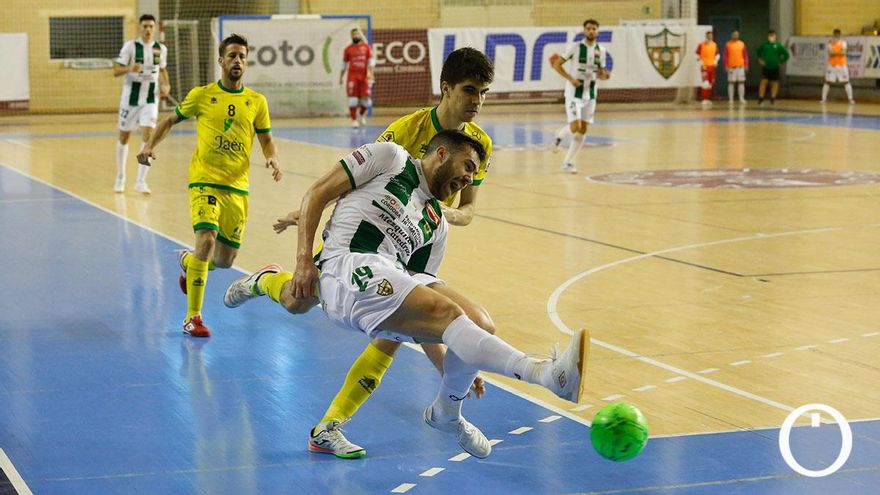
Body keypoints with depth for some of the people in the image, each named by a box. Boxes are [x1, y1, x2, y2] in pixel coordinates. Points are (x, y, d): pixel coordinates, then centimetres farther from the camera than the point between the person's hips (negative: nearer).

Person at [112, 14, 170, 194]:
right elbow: (116, 71, -11)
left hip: (150, 99, 2)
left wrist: (166, 85, 2)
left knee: (148, 136, -14)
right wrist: (129, 68, -31)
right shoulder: (130, 46, -8)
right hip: (130, 97, -2)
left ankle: (141, 181, -11)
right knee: (124, 137, 9)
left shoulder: (161, 49, 3)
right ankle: (120, 178, 28)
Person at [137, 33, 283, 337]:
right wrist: (150, 147, -1)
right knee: (207, 239, -24)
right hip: (205, 180, -3)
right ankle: (192, 317, -15)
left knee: (225, 260, 7)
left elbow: (266, 140, 15)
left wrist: (272, 158, -7)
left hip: (237, 186, 3)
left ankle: (187, 262, 44)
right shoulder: (202, 95, 3)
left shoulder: (257, 102, 8)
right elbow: (170, 121, 14)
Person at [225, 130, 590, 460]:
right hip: (348, 266, -7)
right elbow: (317, 195, 7)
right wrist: (304, 260, -5)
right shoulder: (389, 157, 13)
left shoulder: (436, 226, 29)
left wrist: (454, 365, 19)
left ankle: (446, 413, 14)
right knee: (447, 312, -27)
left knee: (476, 324, -10)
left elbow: (420, 312, 27)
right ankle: (542, 372, -44)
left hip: (386, 289, 7)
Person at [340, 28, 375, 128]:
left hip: (364, 76, 1)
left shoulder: (367, 47, 5)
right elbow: (344, 64, 14)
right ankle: (354, 120, 2)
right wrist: (341, 77, 14)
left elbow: (371, 60, 0)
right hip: (352, 77, -1)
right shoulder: (348, 49, 6)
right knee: (353, 99, -7)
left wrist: (370, 73, -14)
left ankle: (361, 114, 28)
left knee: (366, 99, -1)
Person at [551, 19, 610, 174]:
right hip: (574, 93, -5)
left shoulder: (601, 50, 5)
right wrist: (571, 79, -18)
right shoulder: (575, 47, -10)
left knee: (583, 130, 3)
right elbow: (556, 64, -7)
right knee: (575, 127, -17)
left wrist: (604, 75, -9)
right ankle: (560, 134, 18)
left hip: (590, 94, 5)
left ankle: (567, 162, 13)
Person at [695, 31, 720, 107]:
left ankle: (708, 98, 18)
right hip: (705, 66, -6)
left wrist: (716, 61, 3)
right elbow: (697, 55, -4)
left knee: (711, 83, 8)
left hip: (712, 66, 6)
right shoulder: (701, 45, -7)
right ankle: (704, 99, -11)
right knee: (705, 83, -15)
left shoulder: (714, 45, 9)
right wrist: (701, 63, -12)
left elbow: (717, 54, 20)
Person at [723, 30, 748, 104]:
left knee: (741, 82, 1)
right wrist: (726, 66, -7)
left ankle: (741, 98, 6)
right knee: (731, 83, 1)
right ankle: (731, 99, 6)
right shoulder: (728, 44, 0)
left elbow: (745, 55, 10)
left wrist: (746, 65, 4)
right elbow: (725, 56, -1)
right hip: (731, 66, -2)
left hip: (740, 66, 2)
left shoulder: (742, 44, 8)